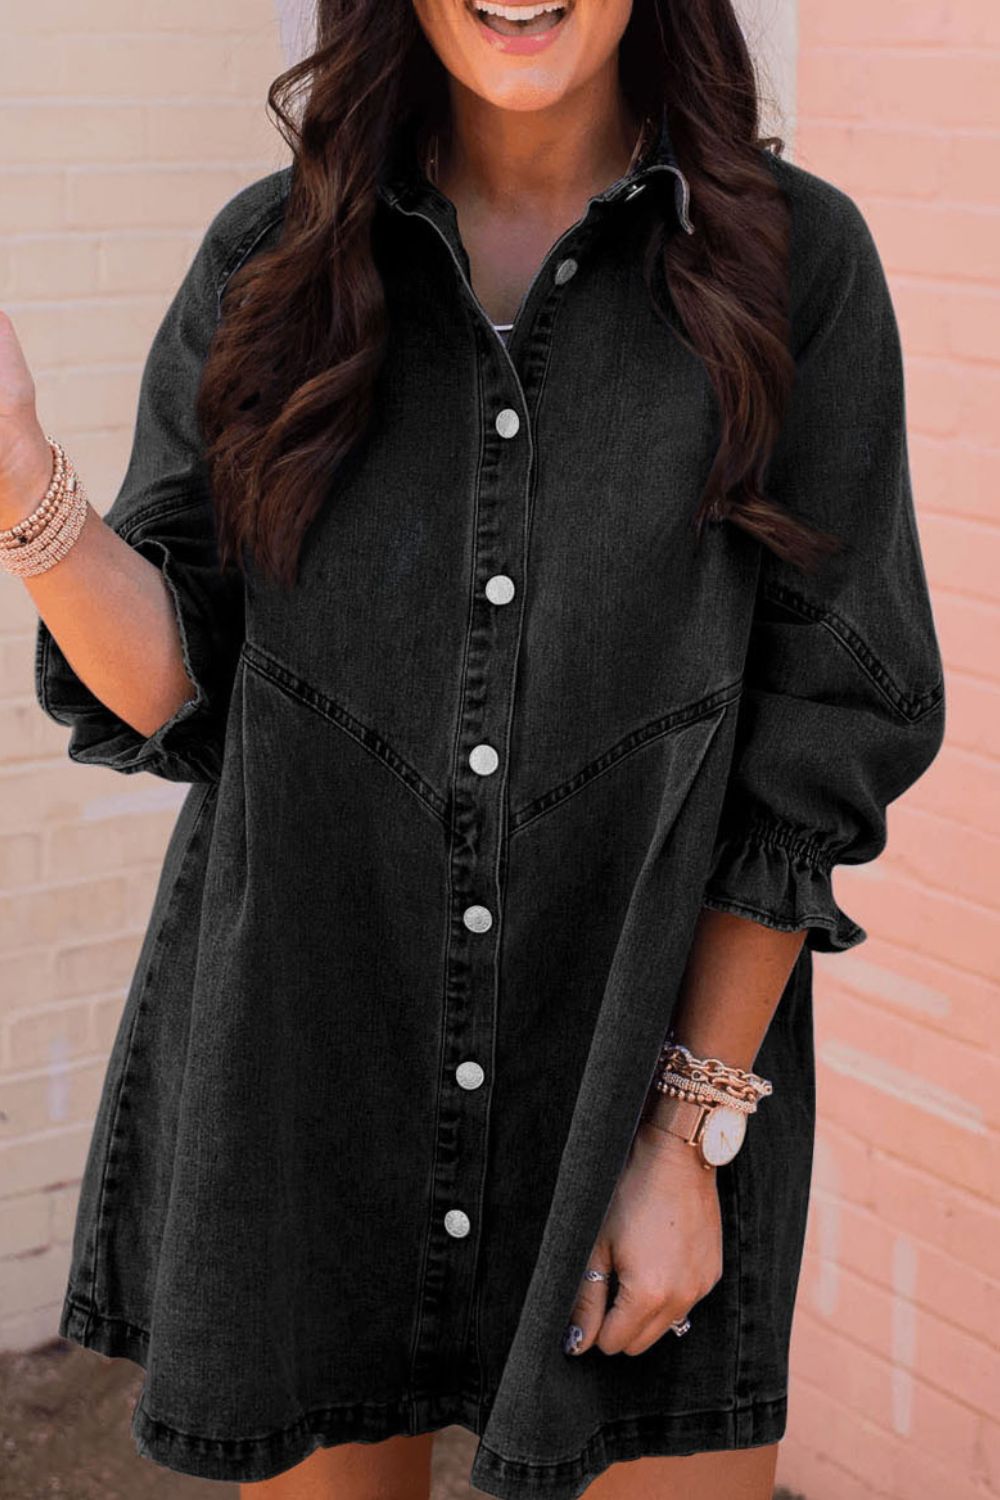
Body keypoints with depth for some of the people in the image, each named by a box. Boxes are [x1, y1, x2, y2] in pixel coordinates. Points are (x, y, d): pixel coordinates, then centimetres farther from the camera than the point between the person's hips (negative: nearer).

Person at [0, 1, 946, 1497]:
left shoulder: (796, 255, -4)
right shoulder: (271, 256, 2)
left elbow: (826, 725, -4)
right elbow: (170, 689, -1)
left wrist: (692, 1130, -7)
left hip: (655, 1054, -1)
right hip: (306, 1079, 2)